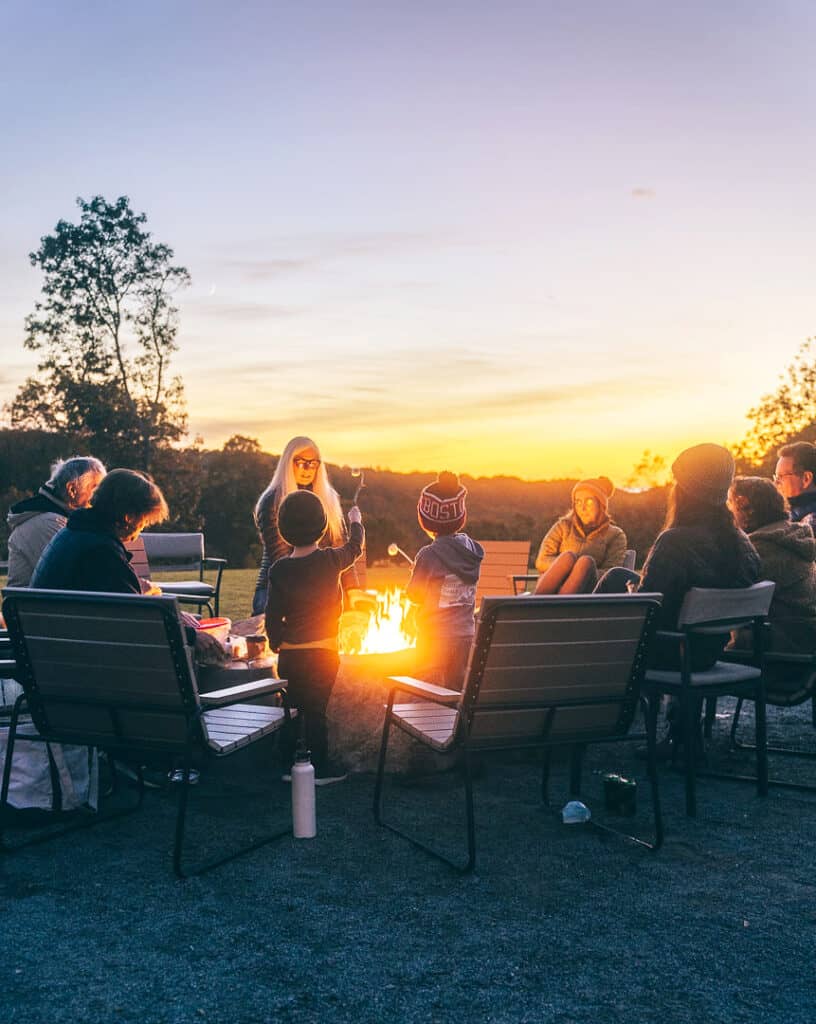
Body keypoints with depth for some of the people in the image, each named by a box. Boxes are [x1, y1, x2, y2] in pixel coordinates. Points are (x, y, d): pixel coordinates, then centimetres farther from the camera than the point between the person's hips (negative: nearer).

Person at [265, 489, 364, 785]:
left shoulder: (278, 570, -4)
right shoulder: (330, 561, -9)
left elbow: (273, 615, 0)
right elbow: (355, 547, 13)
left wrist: (276, 644, 14)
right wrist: (355, 521, 32)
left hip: (290, 652, 3)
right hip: (323, 649, -2)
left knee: (291, 707, 13)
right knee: (316, 710, 3)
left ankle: (290, 765, 22)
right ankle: (320, 768, 11)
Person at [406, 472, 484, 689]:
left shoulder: (429, 555, -17)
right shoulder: (472, 549, 0)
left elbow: (415, 595, -9)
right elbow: (468, 589, 8)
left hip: (435, 636, -5)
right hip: (466, 633, 5)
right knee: (458, 688, 15)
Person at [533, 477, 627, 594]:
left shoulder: (615, 535, 16)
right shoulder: (564, 526, 19)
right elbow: (541, 562, 6)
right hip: (550, 590, 1)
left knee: (586, 561, -30)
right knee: (568, 556, -28)